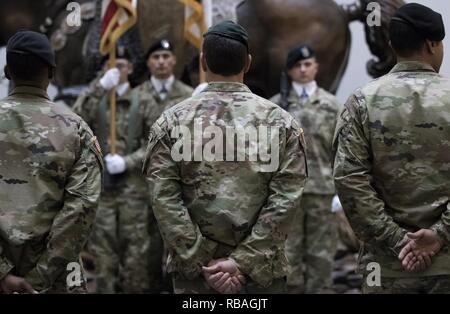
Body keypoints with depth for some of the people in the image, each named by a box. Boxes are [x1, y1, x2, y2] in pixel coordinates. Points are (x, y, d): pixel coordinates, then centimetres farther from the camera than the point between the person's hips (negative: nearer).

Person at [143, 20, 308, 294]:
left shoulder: (172, 122, -2)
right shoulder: (281, 122, -1)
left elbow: (165, 200, -8)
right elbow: (285, 200, -9)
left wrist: (202, 263, -8)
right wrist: (243, 261, -11)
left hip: (194, 271, 0)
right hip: (263, 271, 0)